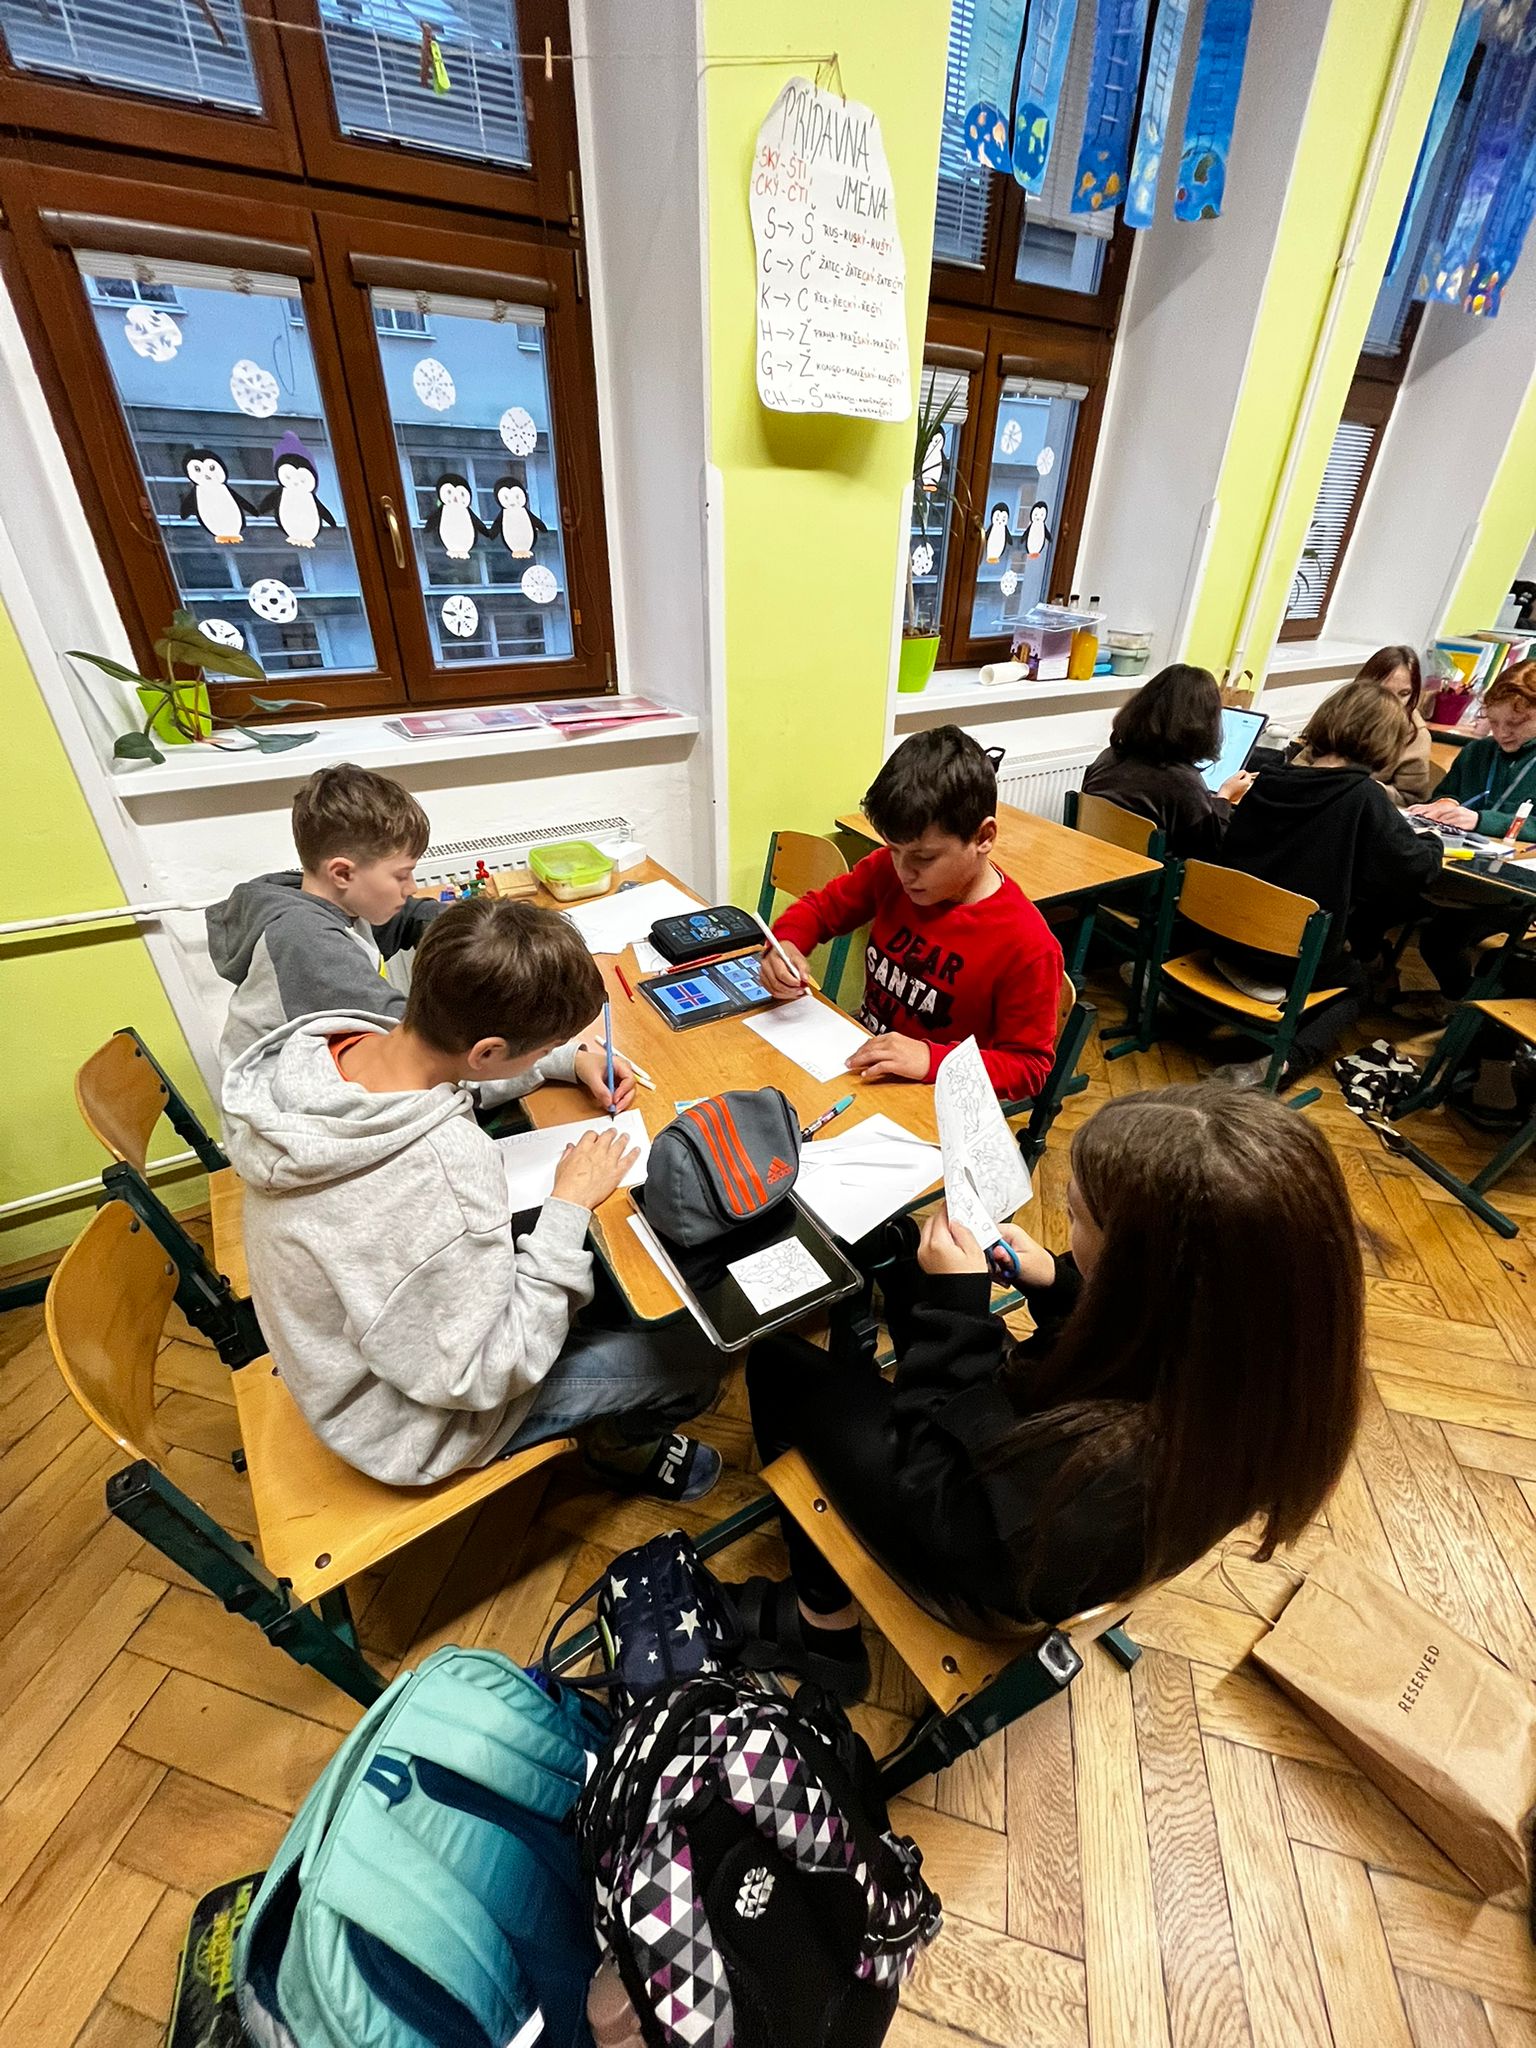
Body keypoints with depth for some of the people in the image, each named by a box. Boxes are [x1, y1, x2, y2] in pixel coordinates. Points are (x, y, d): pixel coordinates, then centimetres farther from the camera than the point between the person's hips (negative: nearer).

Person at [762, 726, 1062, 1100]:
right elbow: (821, 907, 8)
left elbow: (1030, 1068, -14)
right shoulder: (888, 871, -6)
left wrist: (931, 1059, -30)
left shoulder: (1028, 946, -22)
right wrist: (785, 944, -15)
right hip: (857, 1063, 7)